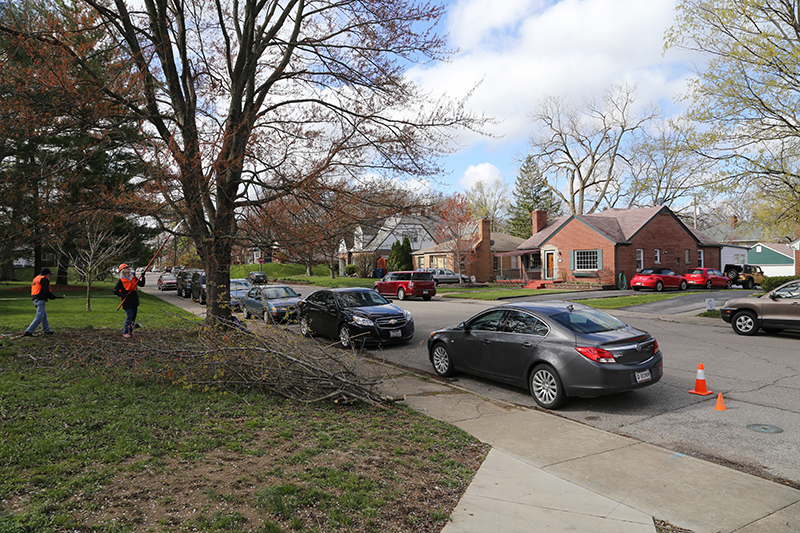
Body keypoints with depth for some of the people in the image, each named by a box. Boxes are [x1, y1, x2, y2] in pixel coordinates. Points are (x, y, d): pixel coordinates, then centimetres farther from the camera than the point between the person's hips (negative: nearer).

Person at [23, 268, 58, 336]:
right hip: (41, 300, -10)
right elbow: (46, 291, -19)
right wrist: (53, 297, -4)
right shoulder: (44, 279, -9)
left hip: (35, 300, 10)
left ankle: (46, 330, 25)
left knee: (44, 316, 19)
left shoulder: (36, 279, 20)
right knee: (39, 317, -8)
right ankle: (28, 331, -12)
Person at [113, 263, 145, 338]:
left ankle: (130, 331, 22)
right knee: (129, 316, -10)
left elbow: (141, 284, 10)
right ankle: (125, 332, 0)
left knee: (134, 316, 10)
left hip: (135, 301, 6)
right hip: (127, 302, -6)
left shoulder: (133, 278, 9)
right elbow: (115, 291, -4)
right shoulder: (121, 280, -6)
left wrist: (143, 277, -5)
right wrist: (123, 295, -17)